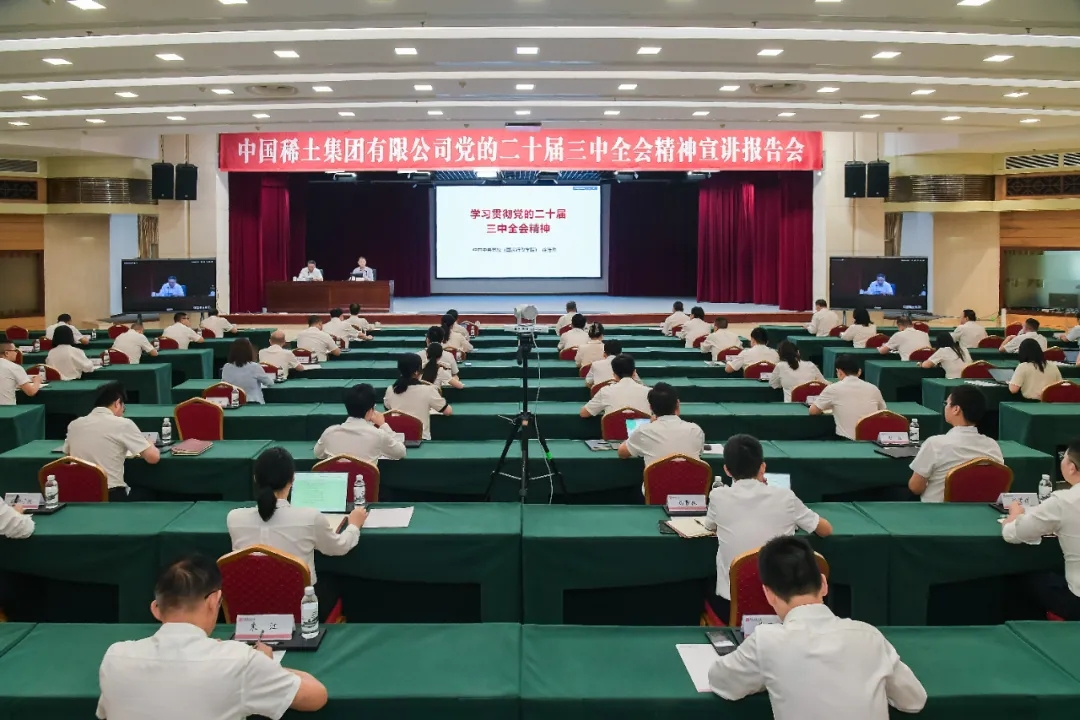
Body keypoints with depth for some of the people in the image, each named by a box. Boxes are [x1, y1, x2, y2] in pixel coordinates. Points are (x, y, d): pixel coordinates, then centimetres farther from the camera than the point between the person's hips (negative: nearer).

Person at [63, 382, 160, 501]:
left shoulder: (74, 425, 5)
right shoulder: (122, 424, -10)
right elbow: (153, 457, -11)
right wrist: (149, 445, 12)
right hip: (112, 497, -5)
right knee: (147, 494, 28)